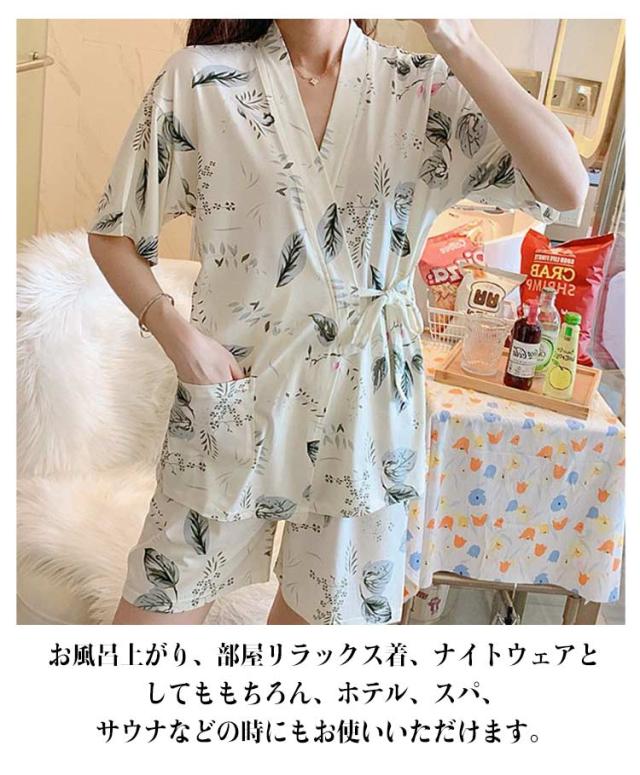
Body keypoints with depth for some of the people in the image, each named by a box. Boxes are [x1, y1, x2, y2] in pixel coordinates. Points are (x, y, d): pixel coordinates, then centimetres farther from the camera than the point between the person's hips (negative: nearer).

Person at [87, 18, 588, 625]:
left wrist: (457, 41, -19)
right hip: (233, 393, 0)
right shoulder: (199, 79, -3)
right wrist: (173, 331, -13)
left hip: (367, 402, 1)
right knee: (158, 605, 10)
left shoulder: (424, 89, -2)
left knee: (327, 602, 18)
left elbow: (566, 188, -16)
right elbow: (112, 233, 3)